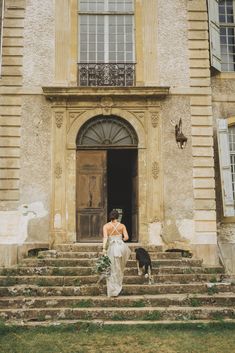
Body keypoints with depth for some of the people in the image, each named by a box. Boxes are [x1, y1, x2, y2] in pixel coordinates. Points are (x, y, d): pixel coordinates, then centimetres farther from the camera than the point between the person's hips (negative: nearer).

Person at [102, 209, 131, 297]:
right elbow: (126, 237, -3)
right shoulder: (122, 226, 2)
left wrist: (104, 249, -19)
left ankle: (113, 291, 11)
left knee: (113, 270, 8)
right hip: (121, 246, 1)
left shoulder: (106, 226, -2)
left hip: (111, 248, -1)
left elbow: (105, 237, -14)